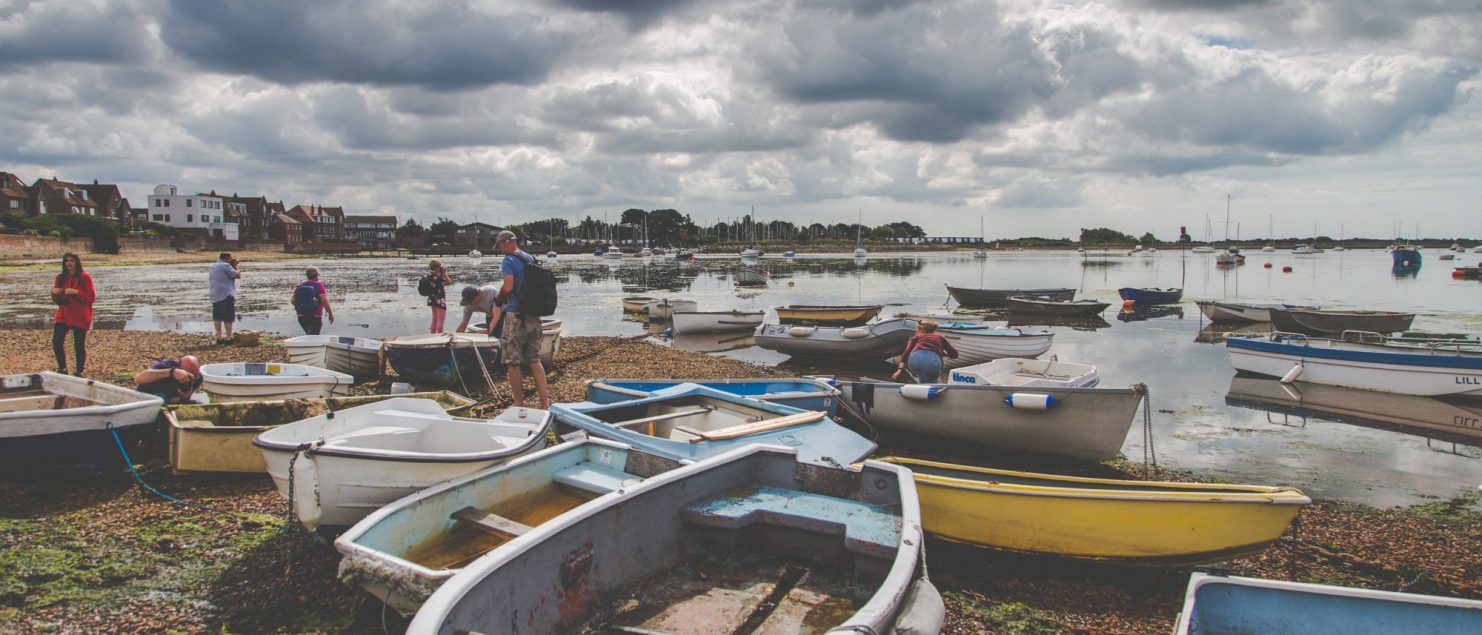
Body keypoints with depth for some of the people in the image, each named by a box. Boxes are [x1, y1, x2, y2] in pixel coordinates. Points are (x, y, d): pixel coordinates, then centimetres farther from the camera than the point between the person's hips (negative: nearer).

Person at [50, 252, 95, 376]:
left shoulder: (84, 277, -5)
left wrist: (76, 292, -24)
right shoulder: (60, 278, 9)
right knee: (56, 342, -4)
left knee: (79, 345, -1)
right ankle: (62, 369, 13)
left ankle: (79, 372, 11)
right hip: (63, 315, 5)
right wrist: (54, 293, -8)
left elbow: (91, 297, -11)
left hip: (80, 317, -4)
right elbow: (56, 300, 13)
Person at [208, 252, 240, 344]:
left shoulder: (213, 266, 17)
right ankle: (228, 338, -5)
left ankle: (219, 337, 14)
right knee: (228, 318, -5)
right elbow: (237, 275, -12)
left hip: (215, 296, 8)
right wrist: (235, 266, 6)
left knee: (217, 317, 12)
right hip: (226, 295, -8)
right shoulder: (226, 266, -10)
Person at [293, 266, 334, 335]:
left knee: (309, 335, 23)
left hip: (301, 317, 6)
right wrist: (330, 313, -10)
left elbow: (293, 301, 6)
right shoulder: (318, 285, -8)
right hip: (315, 316, -6)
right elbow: (324, 301, -16)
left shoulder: (299, 286, 6)